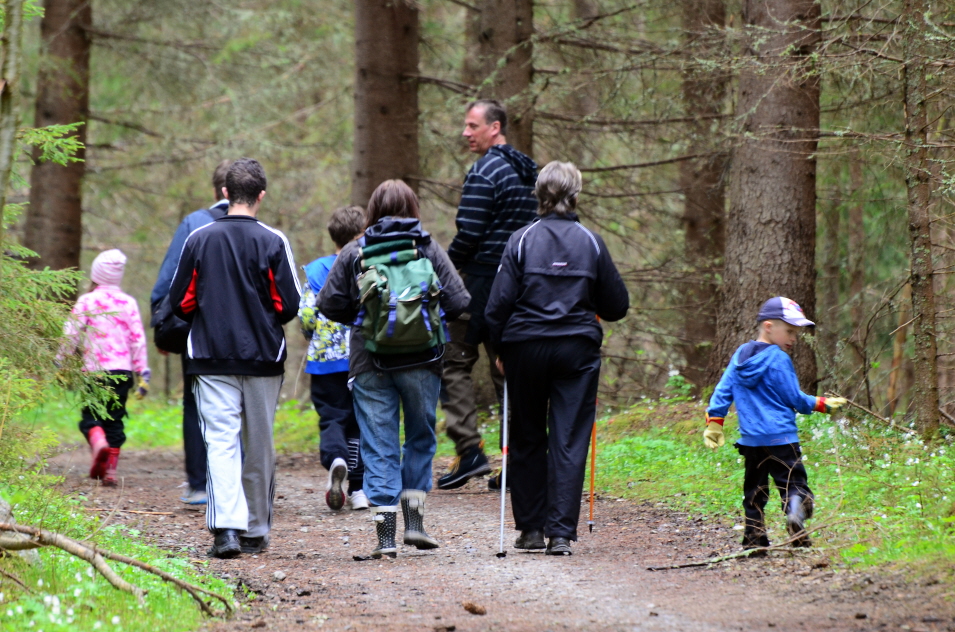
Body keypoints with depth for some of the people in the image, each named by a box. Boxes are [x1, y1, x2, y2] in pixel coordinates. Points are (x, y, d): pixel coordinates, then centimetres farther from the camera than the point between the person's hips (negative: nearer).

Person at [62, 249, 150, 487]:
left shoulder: (86, 301, -1)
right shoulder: (129, 303, 7)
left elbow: (70, 336, -4)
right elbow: (138, 340, 6)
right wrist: (142, 374, 10)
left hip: (94, 369, -3)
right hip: (122, 370, 3)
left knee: (91, 416, 4)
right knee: (115, 419, 10)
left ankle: (98, 442, -28)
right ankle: (110, 470, 6)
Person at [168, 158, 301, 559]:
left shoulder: (199, 240, 0)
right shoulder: (273, 242, -5)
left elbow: (180, 302, 2)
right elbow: (289, 304, -6)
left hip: (211, 359, 0)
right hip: (263, 359, 0)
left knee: (221, 441, -5)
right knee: (260, 446, 11)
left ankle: (227, 526, -22)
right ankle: (256, 531, 19)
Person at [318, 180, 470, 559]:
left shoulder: (354, 252, 0)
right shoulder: (428, 249, -1)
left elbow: (329, 304, -2)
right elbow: (459, 303, -6)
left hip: (369, 361, 0)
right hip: (421, 359, 0)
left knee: (378, 445, 3)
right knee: (421, 436, 17)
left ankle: (385, 533, -2)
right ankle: (414, 517, 8)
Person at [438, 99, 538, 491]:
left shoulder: (485, 172, -12)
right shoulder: (527, 173, 15)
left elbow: (469, 234, -17)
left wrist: (445, 268, -4)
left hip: (484, 280, -8)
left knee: (454, 360, 0)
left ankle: (470, 450, -9)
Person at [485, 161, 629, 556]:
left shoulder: (521, 241, -4)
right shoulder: (591, 243, 0)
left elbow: (498, 304, -5)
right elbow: (617, 305, 7)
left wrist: (500, 349, 8)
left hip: (526, 348, 0)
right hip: (577, 348, 0)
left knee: (527, 439, 14)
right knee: (569, 441, 0)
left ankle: (532, 527, 17)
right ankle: (561, 533, -6)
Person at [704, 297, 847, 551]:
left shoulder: (740, 355, 13)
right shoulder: (778, 359, -7)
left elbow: (723, 391, 12)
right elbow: (794, 399, -3)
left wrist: (714, 422, 15)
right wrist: (822, 405, 10)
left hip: (750, 439, 6)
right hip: (780, 437, -6)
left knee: (754, 490, 13)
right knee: (794, 482, -11)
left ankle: (753, 539, 9)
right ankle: (795, 513, -38)